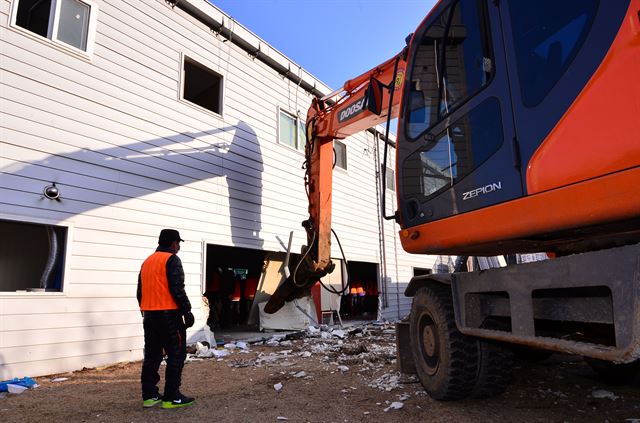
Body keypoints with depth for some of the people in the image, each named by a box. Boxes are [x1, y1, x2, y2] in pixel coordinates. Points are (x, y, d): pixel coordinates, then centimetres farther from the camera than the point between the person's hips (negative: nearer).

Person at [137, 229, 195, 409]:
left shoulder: (147, 261, 16)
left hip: (149, 315, 8)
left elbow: (141, 291, 18)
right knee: (176, 354, -1)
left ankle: (149, 395, 17)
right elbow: (177, 289, -17)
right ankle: (171, 397, 0)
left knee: (152, 355, 13)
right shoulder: (171, 259, -9)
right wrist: (186, 311, -12)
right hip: (169, 314, -8)